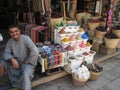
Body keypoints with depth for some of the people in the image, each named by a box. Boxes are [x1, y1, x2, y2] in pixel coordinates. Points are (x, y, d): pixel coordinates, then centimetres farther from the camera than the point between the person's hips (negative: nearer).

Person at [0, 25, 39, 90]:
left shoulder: (25, 38, -20)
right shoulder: (10, 42, 0)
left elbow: (35, 51, -29)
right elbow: (6, 53, -3)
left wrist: (27, 61, -20)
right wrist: (12, 59, -23)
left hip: (27, 62, -5)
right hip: (16, 62, 6)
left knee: (26, 74, -33)